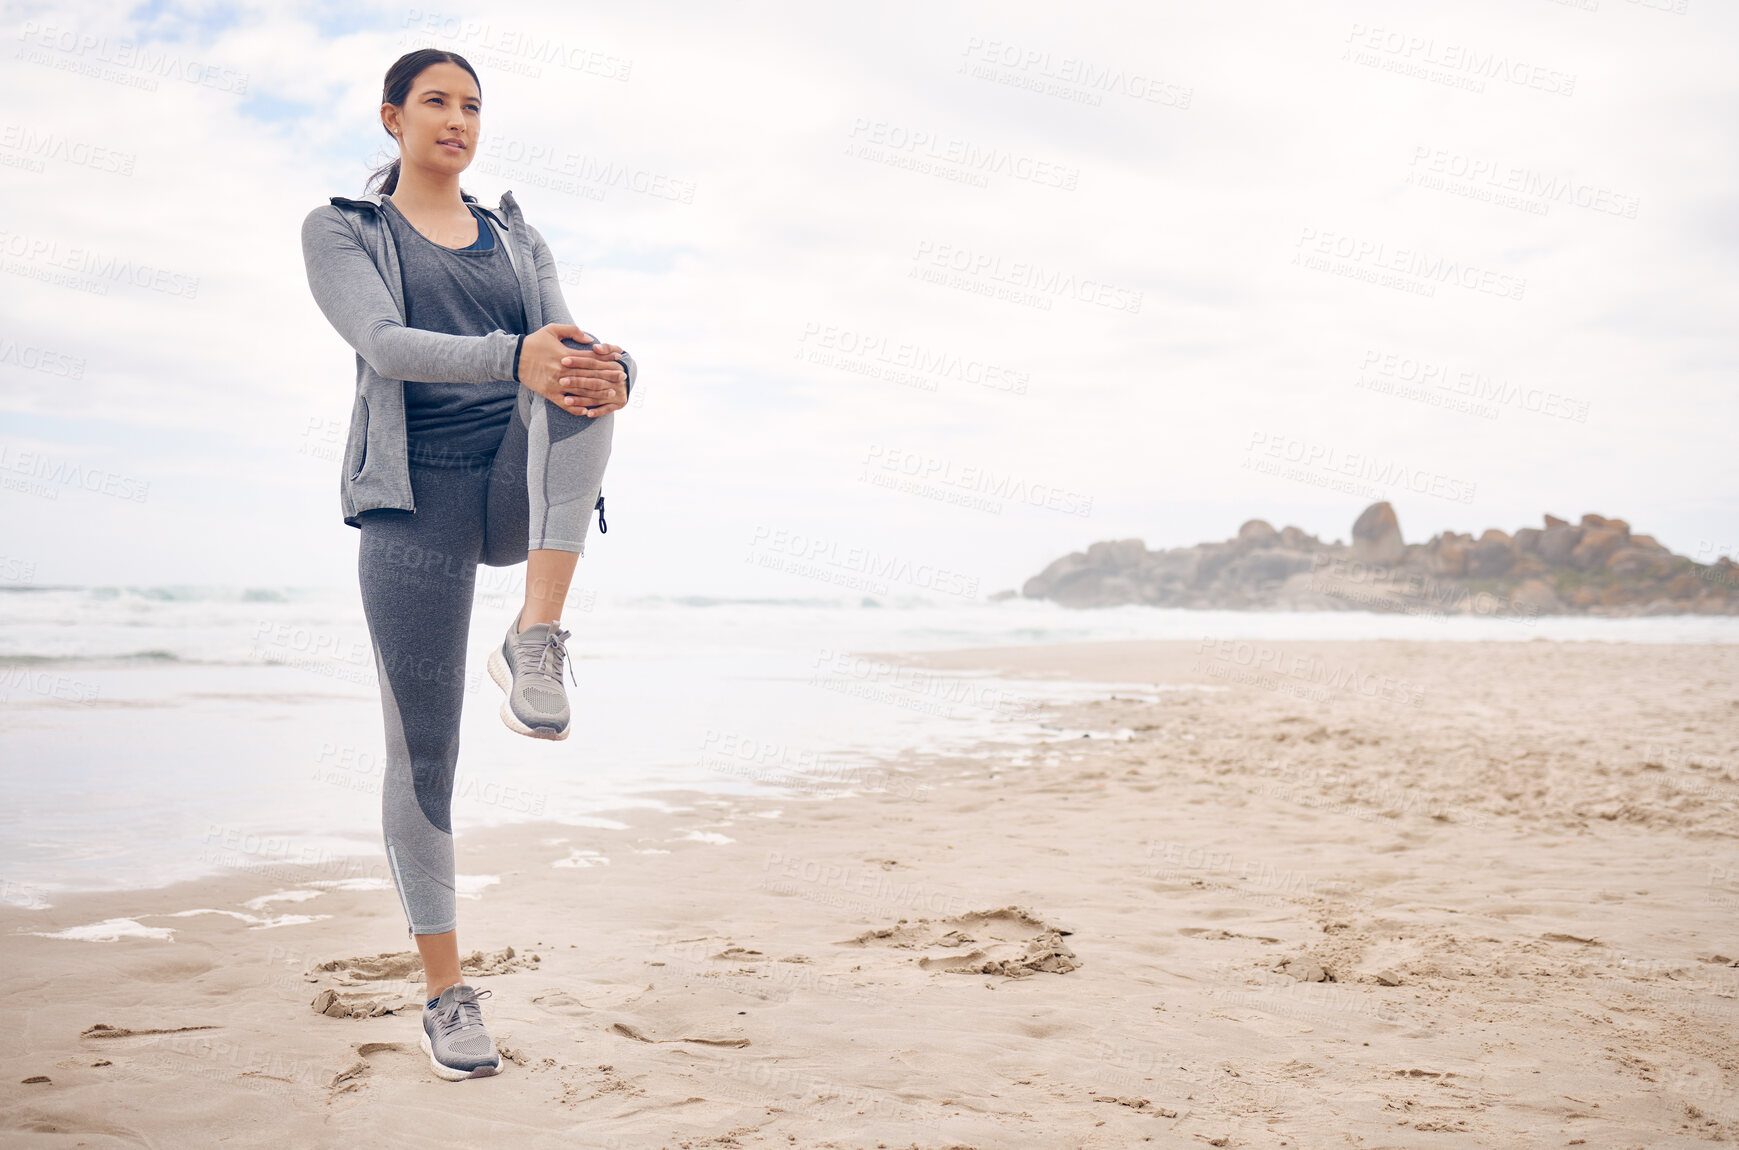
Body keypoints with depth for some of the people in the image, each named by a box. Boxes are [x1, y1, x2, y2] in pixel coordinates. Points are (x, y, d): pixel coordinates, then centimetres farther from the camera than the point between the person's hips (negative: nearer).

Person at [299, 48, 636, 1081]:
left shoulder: (517, 238, 18)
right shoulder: (341, 230, 7)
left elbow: (564, 351, 3)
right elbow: (386, 344, -13)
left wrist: (608, 373, -24)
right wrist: (514, 356, -33)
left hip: (520, 487, 2)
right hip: (419, 499, -2)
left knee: (588, 378, -29)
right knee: (423, 750, -4)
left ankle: (536, 640, -33)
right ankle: (446, 989, 10)